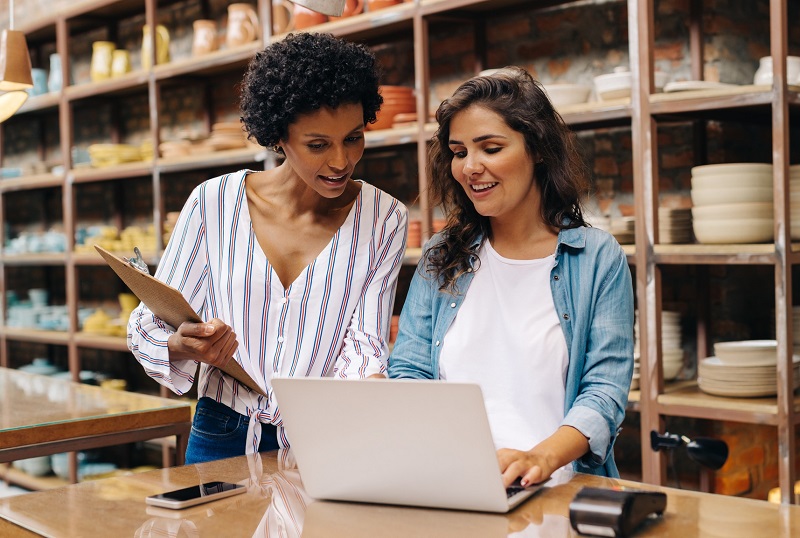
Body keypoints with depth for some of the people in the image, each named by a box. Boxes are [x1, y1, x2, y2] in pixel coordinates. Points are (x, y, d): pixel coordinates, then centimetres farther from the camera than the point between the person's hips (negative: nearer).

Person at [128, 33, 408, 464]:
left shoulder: (383, 220, 1)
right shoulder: (214, 202, -2)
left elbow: (364, 344, -3)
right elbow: (148, 326, 3)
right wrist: (182, 347, -21)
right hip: (222, 442, 1)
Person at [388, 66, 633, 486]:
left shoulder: (598, 259, 6)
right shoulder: (441, 258, 15)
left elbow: (605, 390, -2)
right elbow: (407, 372, 11)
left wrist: (542, 458, -22)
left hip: (558, 490, -2)